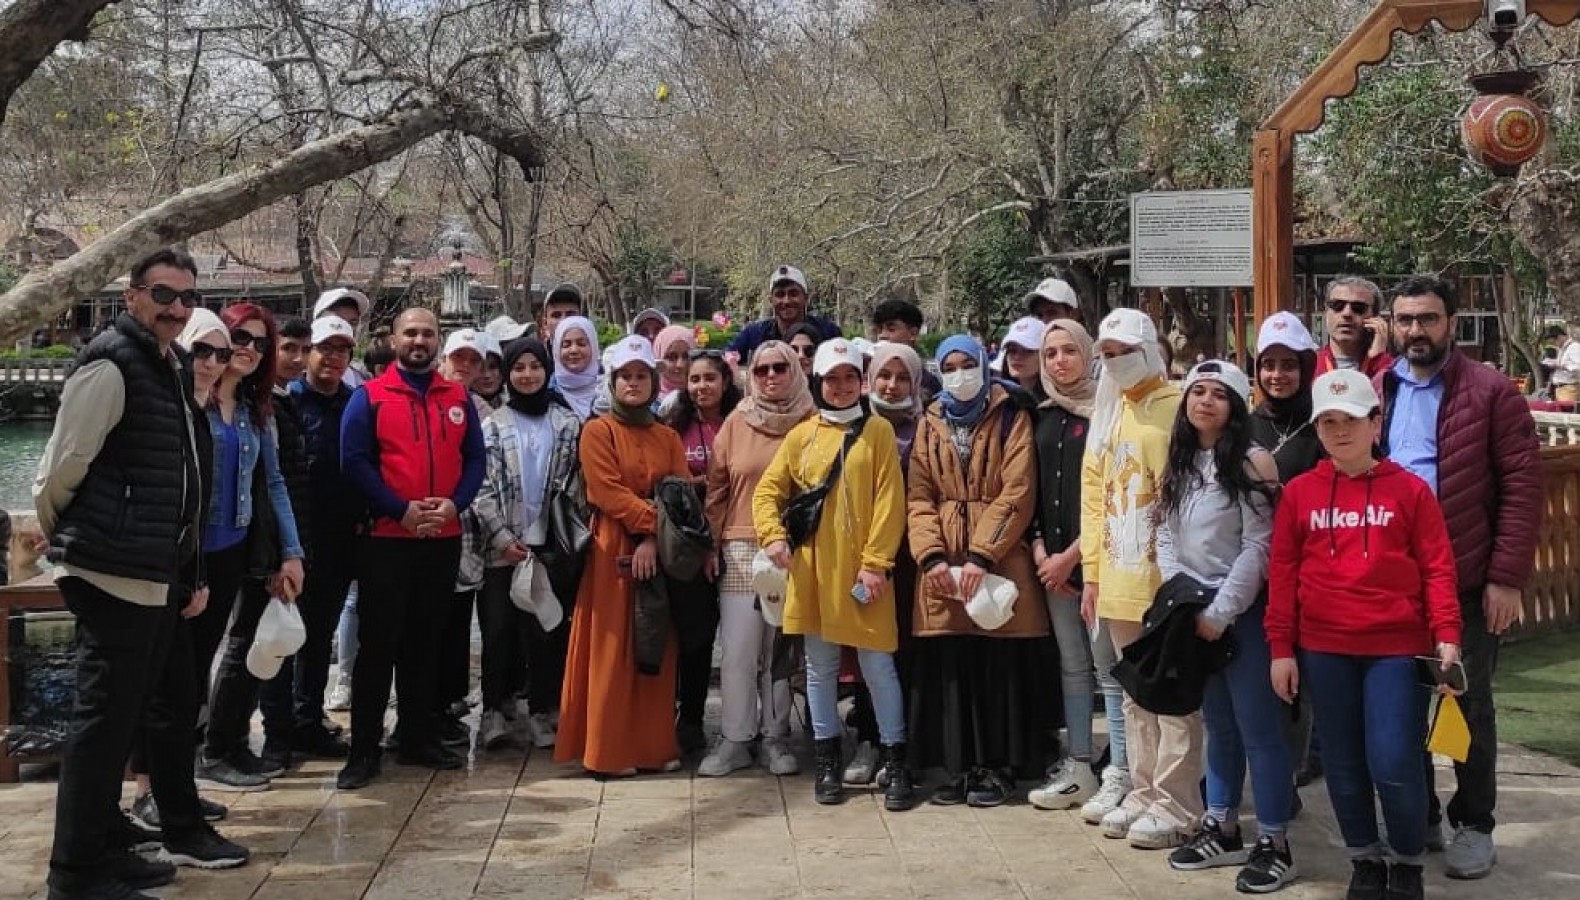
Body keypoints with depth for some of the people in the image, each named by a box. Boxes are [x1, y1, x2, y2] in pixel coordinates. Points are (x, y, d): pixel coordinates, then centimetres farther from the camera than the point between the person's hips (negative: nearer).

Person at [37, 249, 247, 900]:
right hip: (116, 575, -10)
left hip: (160, 576, 10)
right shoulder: (110, 365, -13)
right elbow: (62, 468, -14)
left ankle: (183, 830, 36)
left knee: (174, 706, 20)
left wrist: (190, 571, 19)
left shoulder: (170, 369, 15)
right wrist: (66, 540, 2)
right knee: (105, 719, -4)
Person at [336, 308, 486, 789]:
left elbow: (475, 460, 7)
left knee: (423, 641, 13)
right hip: (386, 538, -4)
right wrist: (402, 510, -16)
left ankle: (418, 738, 22)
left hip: (443, 540, 4)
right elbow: (355, 461, -9)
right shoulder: (369, 397, -1)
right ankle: (364, 749, 2)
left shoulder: (458, 398, 11)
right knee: (377, 643, -2)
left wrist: (453, 504, -11)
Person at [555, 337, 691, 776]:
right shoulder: (597, 431, 1)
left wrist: (654, 538, -11)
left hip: (661, 553, 4)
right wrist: (649, 519, -16)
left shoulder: (668, 438, 14)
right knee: (612, 650, -2)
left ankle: (655, 744, 14)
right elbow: (608, 491, -11)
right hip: (613, 551, -4)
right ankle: (608, 749, 3)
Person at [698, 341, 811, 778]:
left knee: (781, 649, 6)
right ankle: (735, 738, 9)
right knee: (737, 649, -1)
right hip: (742, 550, 1)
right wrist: (710, 542, 3)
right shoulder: (736, 423, 6)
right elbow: (716, 488, 7)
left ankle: (775, 737, 17)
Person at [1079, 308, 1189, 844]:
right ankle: (1143, 793, 26)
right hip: (1119, 582, 7)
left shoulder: (1178, 407, -8)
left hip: (1166, 579, -7)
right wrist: (1092, 571, 11)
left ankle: (1176, 805, 8)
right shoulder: (1106, 414, 14)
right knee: (1136, 695, 16)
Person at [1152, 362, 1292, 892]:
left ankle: (1274, 844, 6)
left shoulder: (1253, 463, -11)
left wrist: (1219, 612, -17)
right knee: (1218, 725, 16)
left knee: (1259, 727, -2)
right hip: (1193, 612, 7)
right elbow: (1166, 534, 11)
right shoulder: (1180, 464, 10)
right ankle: (1221, 829, 26)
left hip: (1242, 611, -7)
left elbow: (1258, 548, -15)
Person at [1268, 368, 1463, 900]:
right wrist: (1281, 647, 1)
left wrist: (1446, 635, -10)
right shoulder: (1299, 493, 4)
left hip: (1396, 647, -2)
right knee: (1343, 763, 10)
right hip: (1324, 650, 2)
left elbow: (1437, 568, -1)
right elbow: (1283, 573, 4)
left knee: (1394, 763, -6)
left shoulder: (1410, 490, 0)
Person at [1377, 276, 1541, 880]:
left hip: (1468, 580, -4)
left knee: (1469, 704, 7)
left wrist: (1508, 576, -15)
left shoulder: (1491, 392, -5)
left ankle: (1474, 825, 20)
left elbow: (1522, 486, -9)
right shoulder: (1374, 394, 7)